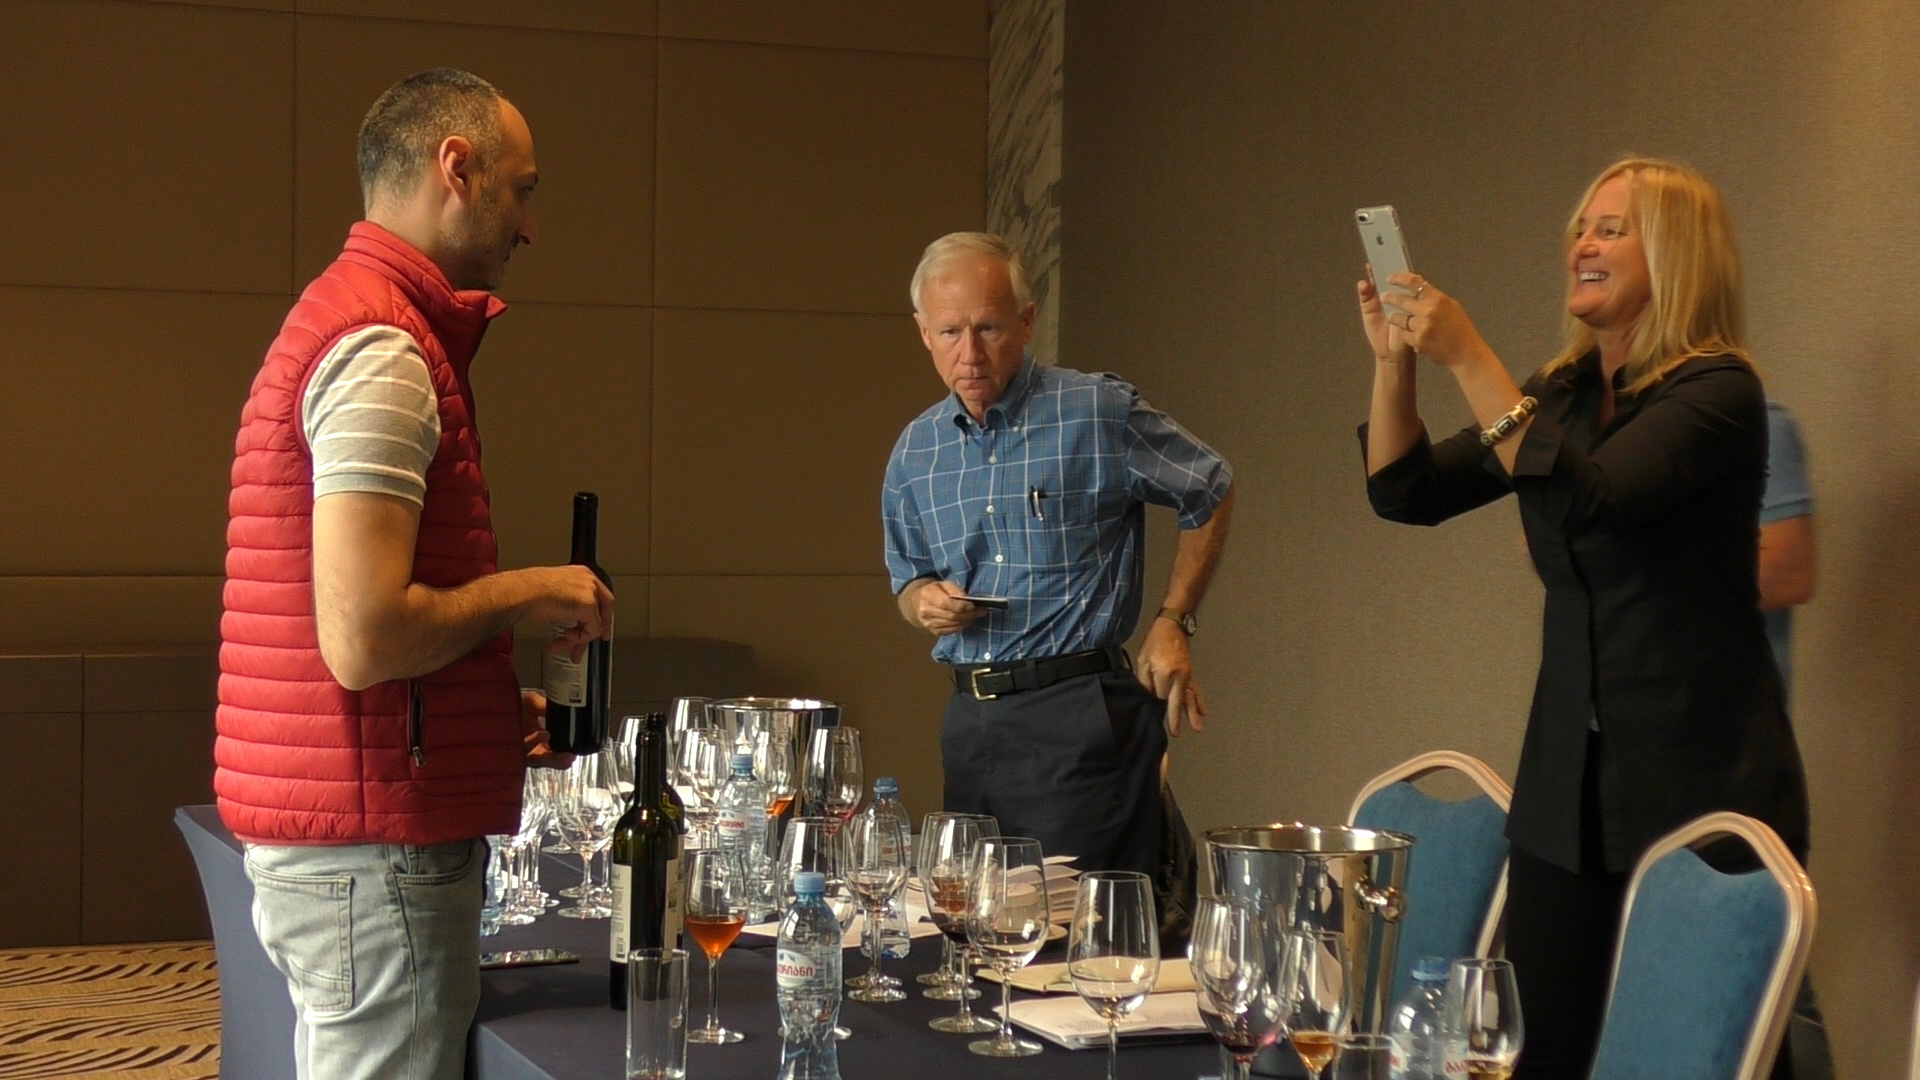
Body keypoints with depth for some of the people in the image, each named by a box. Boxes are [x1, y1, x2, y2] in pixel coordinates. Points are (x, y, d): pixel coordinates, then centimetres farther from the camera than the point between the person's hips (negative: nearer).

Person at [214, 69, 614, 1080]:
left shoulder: (343, 318, 17)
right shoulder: (383, 349, -16)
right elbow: (364, 639, -25)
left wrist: (502, 710, 16)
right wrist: (529, 592, -10)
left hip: (335, 840, 10)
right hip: (373, 855, -10)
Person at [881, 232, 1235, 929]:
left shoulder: (1101, 413, -5)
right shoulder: (915, 452, 9)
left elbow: (1211, 495, 8)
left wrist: (1173, 623, 4)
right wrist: (924, 602, -1)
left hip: (1081, 713, -5)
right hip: (970, 718, 6)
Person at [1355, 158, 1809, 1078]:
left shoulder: (1717, 390, -10)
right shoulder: (1563, 393, 10)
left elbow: (1588, 498, -25)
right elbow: (1406, 494, 7)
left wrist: (1467, 357, -25)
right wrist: (1394, 360, -7)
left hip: (1700, 780, -6)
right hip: (1570, 778, 6)